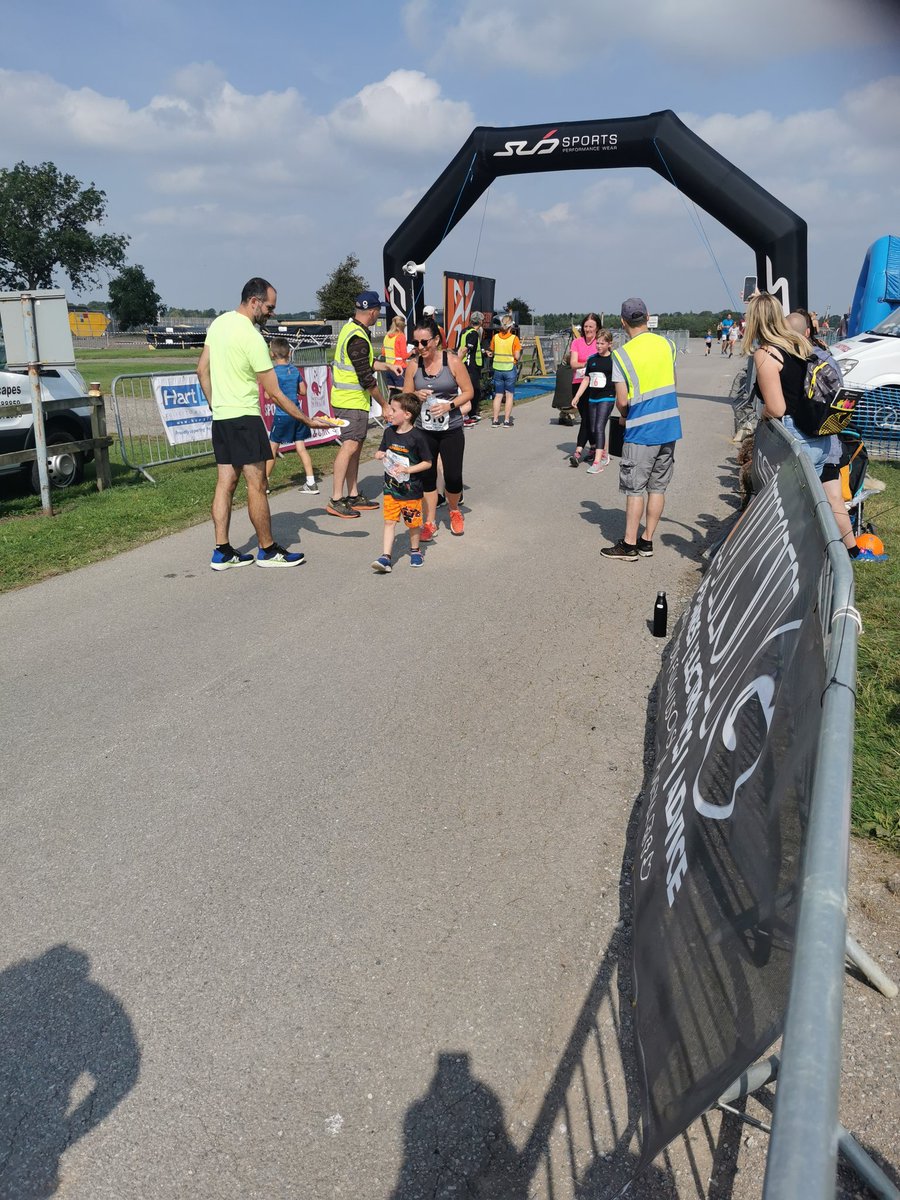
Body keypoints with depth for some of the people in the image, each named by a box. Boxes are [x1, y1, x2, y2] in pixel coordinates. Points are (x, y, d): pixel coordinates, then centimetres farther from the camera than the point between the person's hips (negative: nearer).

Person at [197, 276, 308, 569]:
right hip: (244, 417, -9)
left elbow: (202, 370, 14)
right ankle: (268, 550, 7)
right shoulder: (252, 337, -17)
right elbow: (275, 393, -15)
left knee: (225, 483, 9)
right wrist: (306, 419, -10)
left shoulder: (218, 323, 8)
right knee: (256, 485, -1)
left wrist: (215, 405, 19)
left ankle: (222, 552, 11)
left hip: (220, 416, 9)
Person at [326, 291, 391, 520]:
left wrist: (388, 367, 30)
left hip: (346, 398, 11)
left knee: (355, 446, 13)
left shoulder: (350, 329, 13)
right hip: (353, 401, -11)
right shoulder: (358, 338, -19)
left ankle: (353, 496, 19)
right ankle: (336, 500, -15)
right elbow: (366, 378, -19)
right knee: (350, 445, -14)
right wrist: (383, 405, -12)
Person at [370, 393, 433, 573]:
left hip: (411, 489, -4)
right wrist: (380, 455, -9)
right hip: (391, 488, 4)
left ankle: (415, 550, 33)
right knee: (389, 521, -1)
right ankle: (385, 557, -3)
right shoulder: (389, 432, 3)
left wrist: (407, 469, -21)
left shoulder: (417, 437, -14)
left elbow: (427, 463, -10)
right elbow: (381, 452, 16)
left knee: (413, 523, 10)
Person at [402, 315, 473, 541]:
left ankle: (454, 510, 31)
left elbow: (468, 392, -3)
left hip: (451, 430, -2)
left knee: (453, 477, -1)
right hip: (423, 430, 2)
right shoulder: (413, 365, -1)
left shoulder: (452, 362, -8)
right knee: (427, 477, 4)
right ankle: (429, 523, 18)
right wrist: (417, 396, -15)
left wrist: (449, 405, -19)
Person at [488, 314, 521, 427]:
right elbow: (516, 356, -11)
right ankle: (507, 420, 3)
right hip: (510, 368, -3)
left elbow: (492, 352, 5)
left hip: (498, 369, 3)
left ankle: (495, 420, 8)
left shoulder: (495, 337, -2)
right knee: (509, 395, 5)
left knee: (498, 395, 10)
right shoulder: (514, 338, -11)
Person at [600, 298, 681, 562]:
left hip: (641, 431, -5)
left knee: (635, 489, 2)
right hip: (669, 426, 5)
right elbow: (672, 384, 12)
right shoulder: (667, 345, 4)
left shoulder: (622, 355, -12)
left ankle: (629, 545, 7)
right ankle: (647, 541, 18)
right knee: (657, 487, 11)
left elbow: (622, 402, -13)